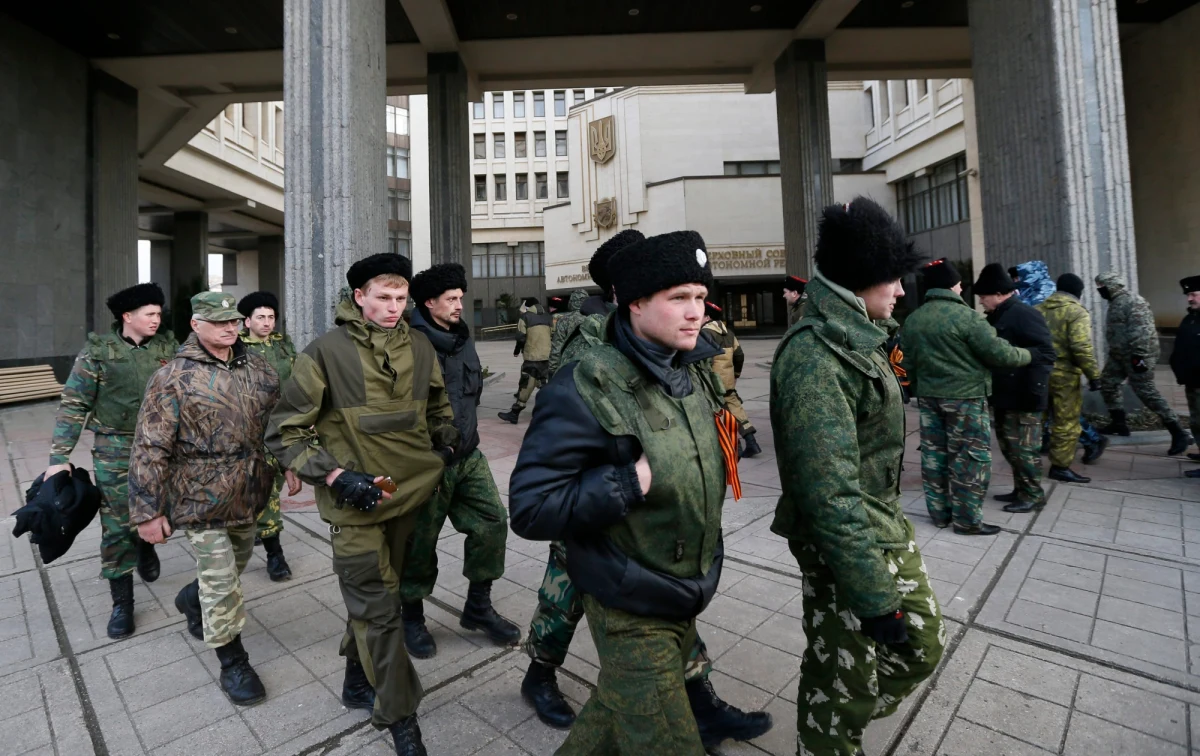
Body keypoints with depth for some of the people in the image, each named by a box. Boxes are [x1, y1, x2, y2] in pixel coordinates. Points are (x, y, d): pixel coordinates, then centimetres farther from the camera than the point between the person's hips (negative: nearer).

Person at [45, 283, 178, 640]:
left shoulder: (168, 347, 0)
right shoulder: (98, 351, -7)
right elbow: (73, 405, -5)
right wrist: (59, 457, -9)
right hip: (115, 450, -2)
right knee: (117, 526, 4)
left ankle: (146, 545, 46)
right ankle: (122, 602, 17)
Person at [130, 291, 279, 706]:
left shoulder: (257, 368, 1)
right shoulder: (173, 377, -14)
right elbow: (150, 449, -13)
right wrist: (148, 511, -13)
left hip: (249, 496, 6)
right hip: (202, 500, -5)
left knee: (237, 562, 25)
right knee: (222, 582, 3)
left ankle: (192, 599, 55)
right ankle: (233, 663, 21)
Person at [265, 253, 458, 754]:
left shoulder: (419, 347, 2)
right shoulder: (326, 352, -11)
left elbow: (439, 406, 20)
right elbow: (284, 434, -8)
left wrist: (445, 451, 10)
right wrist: (336, 476, -18)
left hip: (410, 493, 5)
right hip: (356, 502, -4)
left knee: (377, 595, 20)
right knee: (379, 608, 2)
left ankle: (359, 681, 43)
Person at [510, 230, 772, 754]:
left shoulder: (695, 371, 1)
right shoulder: (588, 387, -24)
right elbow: (531, 509, -24)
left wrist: (733, 441, -2)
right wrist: (632, 482, -29)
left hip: (686, 593, 7)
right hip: (631, 610, -7)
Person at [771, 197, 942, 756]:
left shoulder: (853, 337, 7)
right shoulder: (813, 357, -26)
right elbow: (832, 494, -28)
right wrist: (874, 598, -23)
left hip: (887, 528, 10)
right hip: (843, 543, -10)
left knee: (921, 645, 22)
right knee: (843, 678, 9)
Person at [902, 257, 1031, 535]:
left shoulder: (911, 320, 5)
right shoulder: (965, 315, -14)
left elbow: (907, 363, 10)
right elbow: (998, 353, -12)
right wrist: (1027, 355, 8)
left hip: (929, 397, 6)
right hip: (965, 396, -6)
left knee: (934, 454, 11)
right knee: (970, 457, 3)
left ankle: (939, 512, 21)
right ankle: (967, 520, 9)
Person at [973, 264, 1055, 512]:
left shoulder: (1024, 314, -14)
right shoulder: (996, 316, 13)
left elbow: (1045, 353, -19)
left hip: (1022, 396, -9)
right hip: (1004, 394, 9)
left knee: (1023, 446, 0)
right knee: (1008, 444, 16)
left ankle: (1033, 494, 12)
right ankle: (1020, 489, 28)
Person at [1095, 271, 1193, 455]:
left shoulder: (1133, 302, -17)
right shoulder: (1115, 302, 14)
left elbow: (1141, 331, -23)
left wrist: (1139, 355, -26)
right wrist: (1113, 352, 25)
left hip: (1135, 355, -10)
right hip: (1119, 354, 10)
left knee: (1147, 392, -9)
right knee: (1107, 384, 14)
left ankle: (1178, 433, -2)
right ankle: (1119, 423, 25)